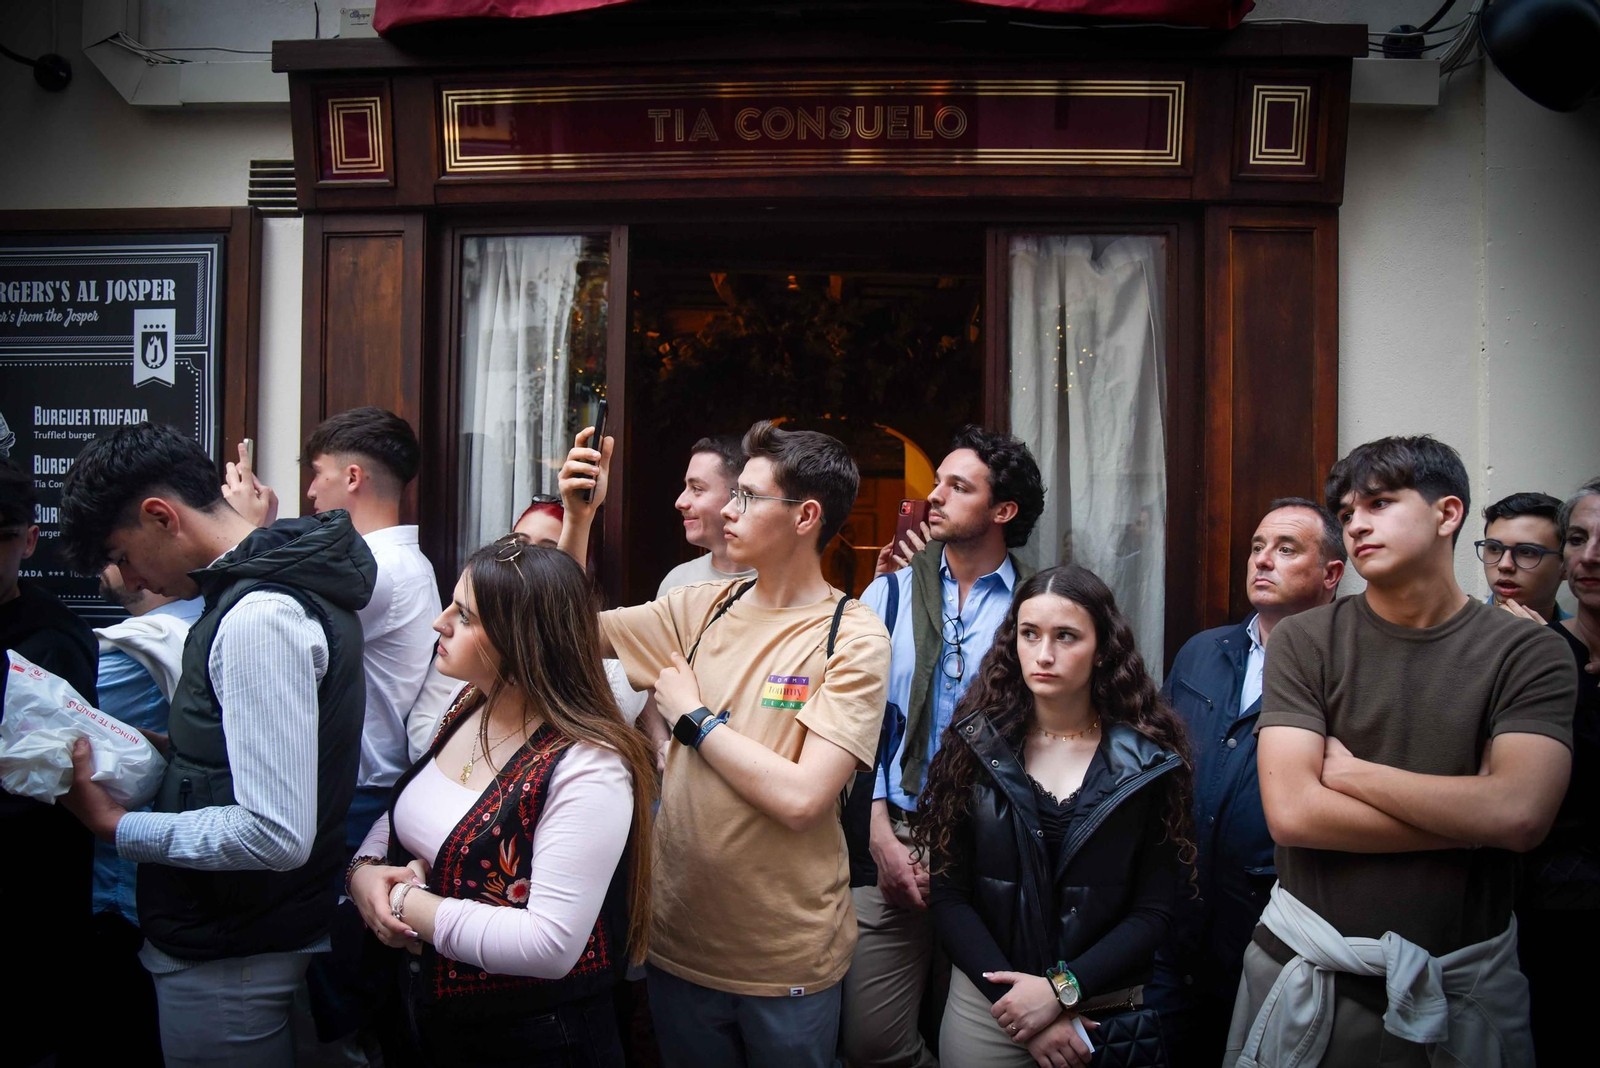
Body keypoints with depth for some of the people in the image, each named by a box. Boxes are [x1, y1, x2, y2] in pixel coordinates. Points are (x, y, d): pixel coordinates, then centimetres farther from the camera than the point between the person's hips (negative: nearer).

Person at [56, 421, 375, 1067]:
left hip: (227, 961, -9)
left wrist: (119, 826, -17)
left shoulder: (260, 619, -25)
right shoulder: (287, 578, 6)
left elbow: (278, 834, -29)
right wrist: (177, 747, 6)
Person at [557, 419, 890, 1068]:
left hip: (787, 965, -4)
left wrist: (693, 716, -14)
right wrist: (579, 516, -4)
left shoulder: (853, 639, -16)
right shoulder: (701, 610, 1)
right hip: (678, 940, 5)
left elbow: (800, 798, -25)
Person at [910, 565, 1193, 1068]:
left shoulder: (1149, 762, -6)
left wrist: (1062, 989, -16)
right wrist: (1014, 1006, -14)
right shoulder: (976, 745, -5)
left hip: (1107, 1007, 0)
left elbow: (1154, 910, -6)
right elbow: (949, 894, -6)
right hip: (986, 1002, 1)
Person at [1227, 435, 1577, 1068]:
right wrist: (1467, 810, -13)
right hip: (1307, 973, 0)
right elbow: (1290, 812, -15)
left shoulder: (1529, 653, -4)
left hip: (1463, 988, 0)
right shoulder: (1304, 641, -5)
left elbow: (1522, 814, -19)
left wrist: (1348, 773, -13)